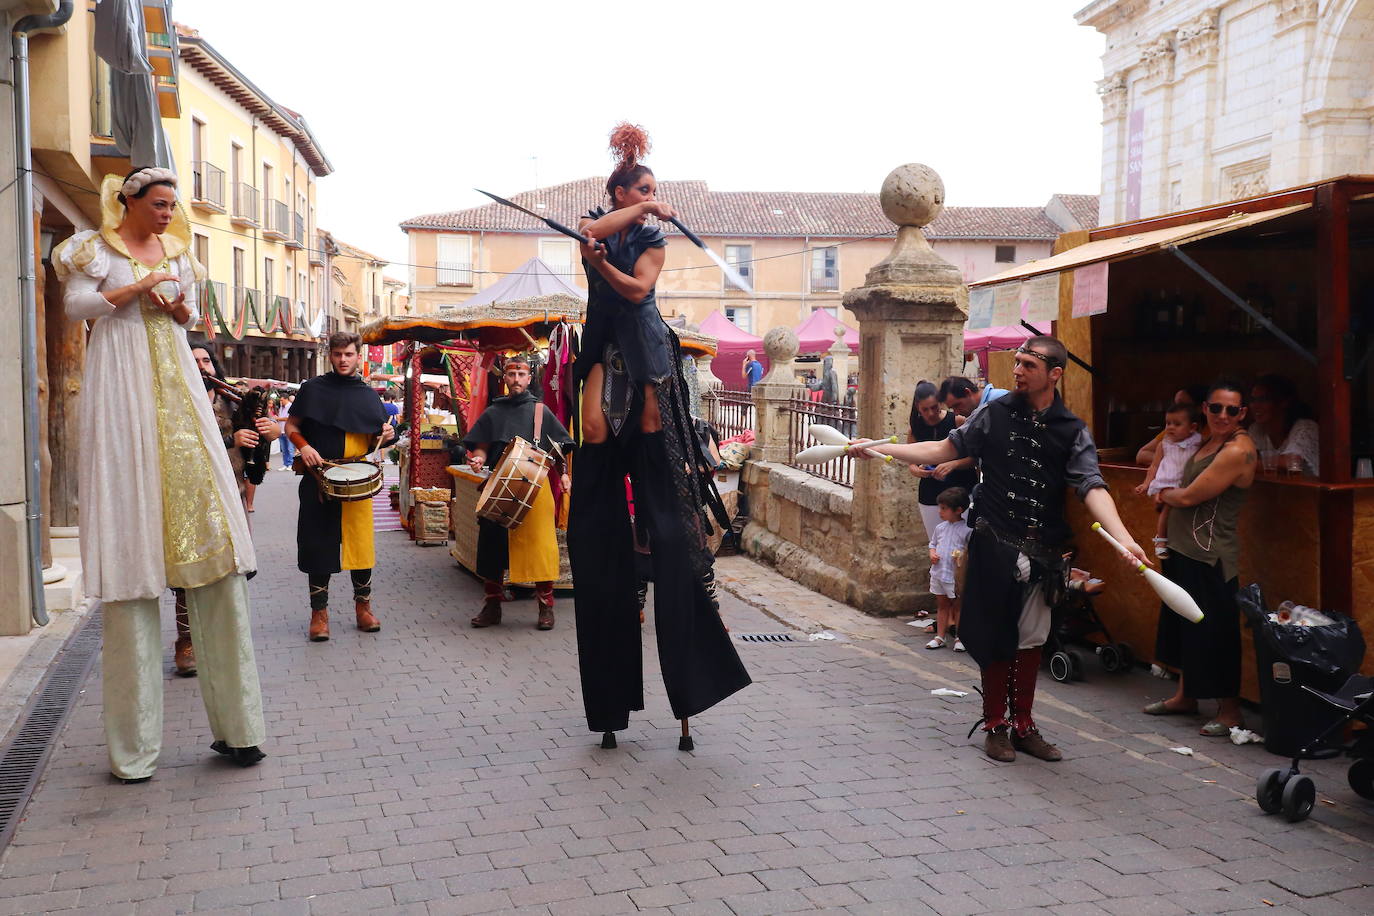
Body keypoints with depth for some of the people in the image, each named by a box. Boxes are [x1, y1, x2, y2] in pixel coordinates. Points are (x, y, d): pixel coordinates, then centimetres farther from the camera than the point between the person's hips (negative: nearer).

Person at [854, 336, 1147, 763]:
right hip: (994, 546, -1)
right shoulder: (994, 414, 1)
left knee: (1030, 638, 11)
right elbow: (947, 449, 8)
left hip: (1041, 551, 1)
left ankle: (1023, 726, 25)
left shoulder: (1072, 431, 1)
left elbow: (1092, 487, -10)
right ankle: (995, 725, 18)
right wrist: (878, 449, 3)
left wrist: (1123, 537, -26)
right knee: (995, 637, 3)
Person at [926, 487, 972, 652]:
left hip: (955, 575, -6)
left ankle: (959, 638, 17)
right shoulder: (940, 527, 7)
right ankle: (940, 636, 23)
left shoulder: (967, 530, -12)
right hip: (938, 572, 6)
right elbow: (933, 544, 19)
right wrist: (932, 554, 0)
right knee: (942, 606, 15)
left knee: (958, 606, 7)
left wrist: (963, 557, -28)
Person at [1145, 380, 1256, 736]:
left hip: (1210, 558, -10)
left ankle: (1229, 709, 12)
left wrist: (1165, 494, 2)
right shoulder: (1208, 440, 10)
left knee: (1215, 632, -1)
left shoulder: (1237, 451, -18)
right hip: (1184, 550, 10)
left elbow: (1190, 496, -16)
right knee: (1184, 624, 19)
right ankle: (1185, 696, 34)